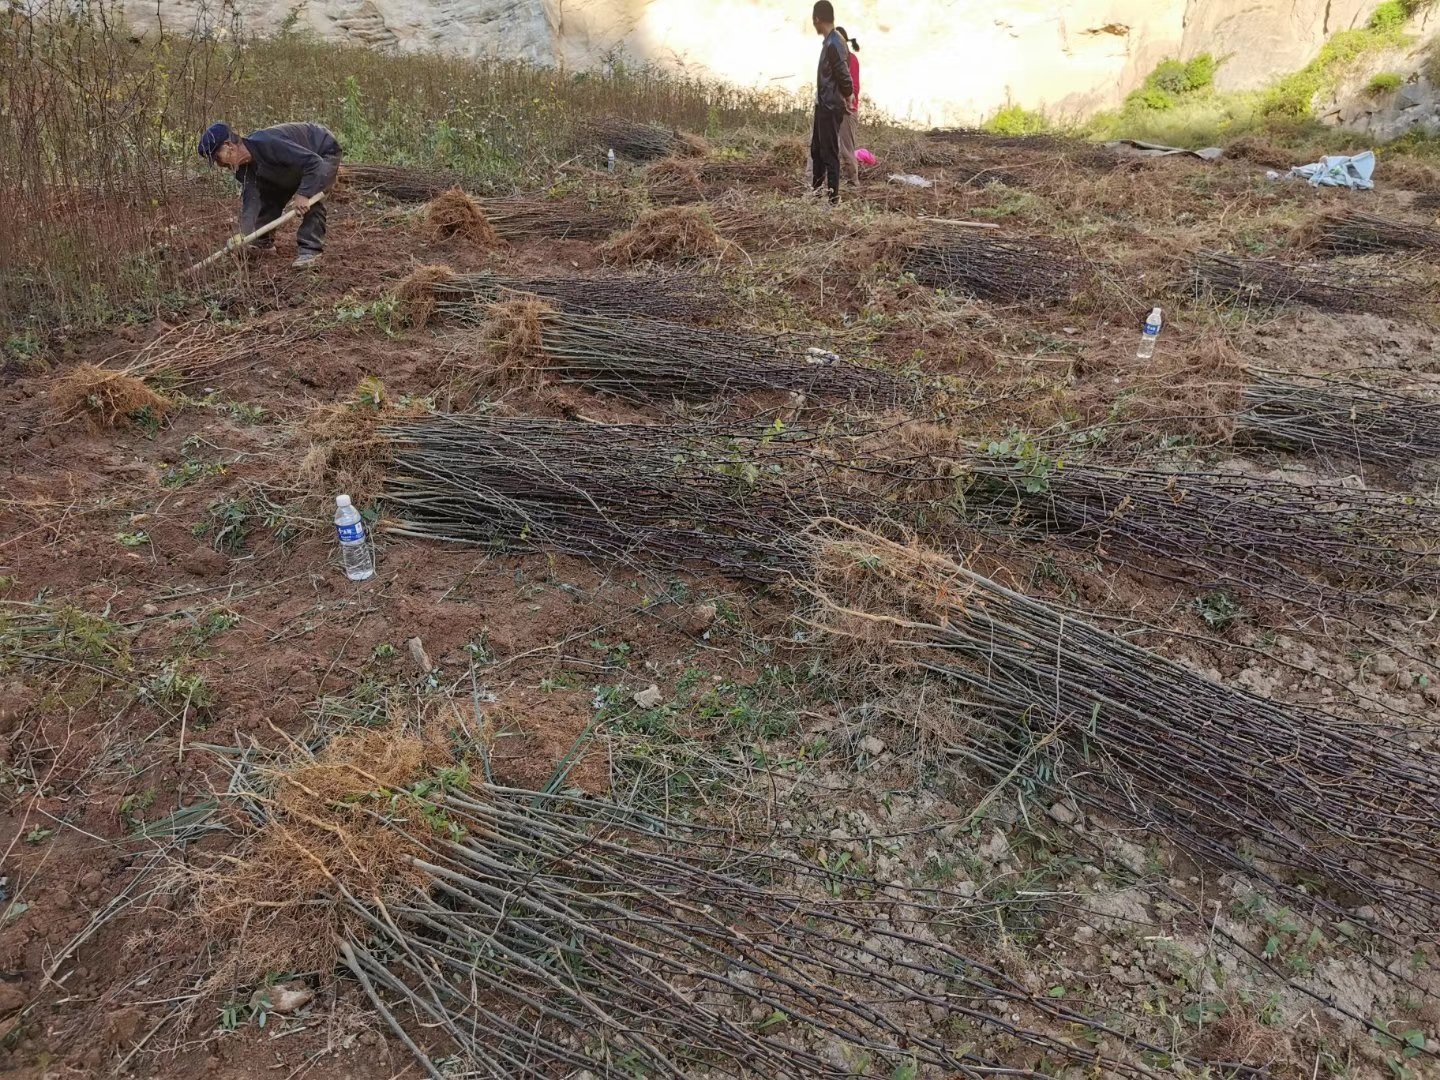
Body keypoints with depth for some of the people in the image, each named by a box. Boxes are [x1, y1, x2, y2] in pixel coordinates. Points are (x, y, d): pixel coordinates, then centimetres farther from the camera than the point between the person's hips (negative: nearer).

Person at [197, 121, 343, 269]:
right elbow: (250, 198, -17)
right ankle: (263, 241, 21)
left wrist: (303, 194, -47)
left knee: (311, 196, -29)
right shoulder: (244, 165, -12)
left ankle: (310, 249, -22)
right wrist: (244, 234, -29)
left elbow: (314, 161, -41)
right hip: (298, 164, 9)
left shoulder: (268, 144, -39)